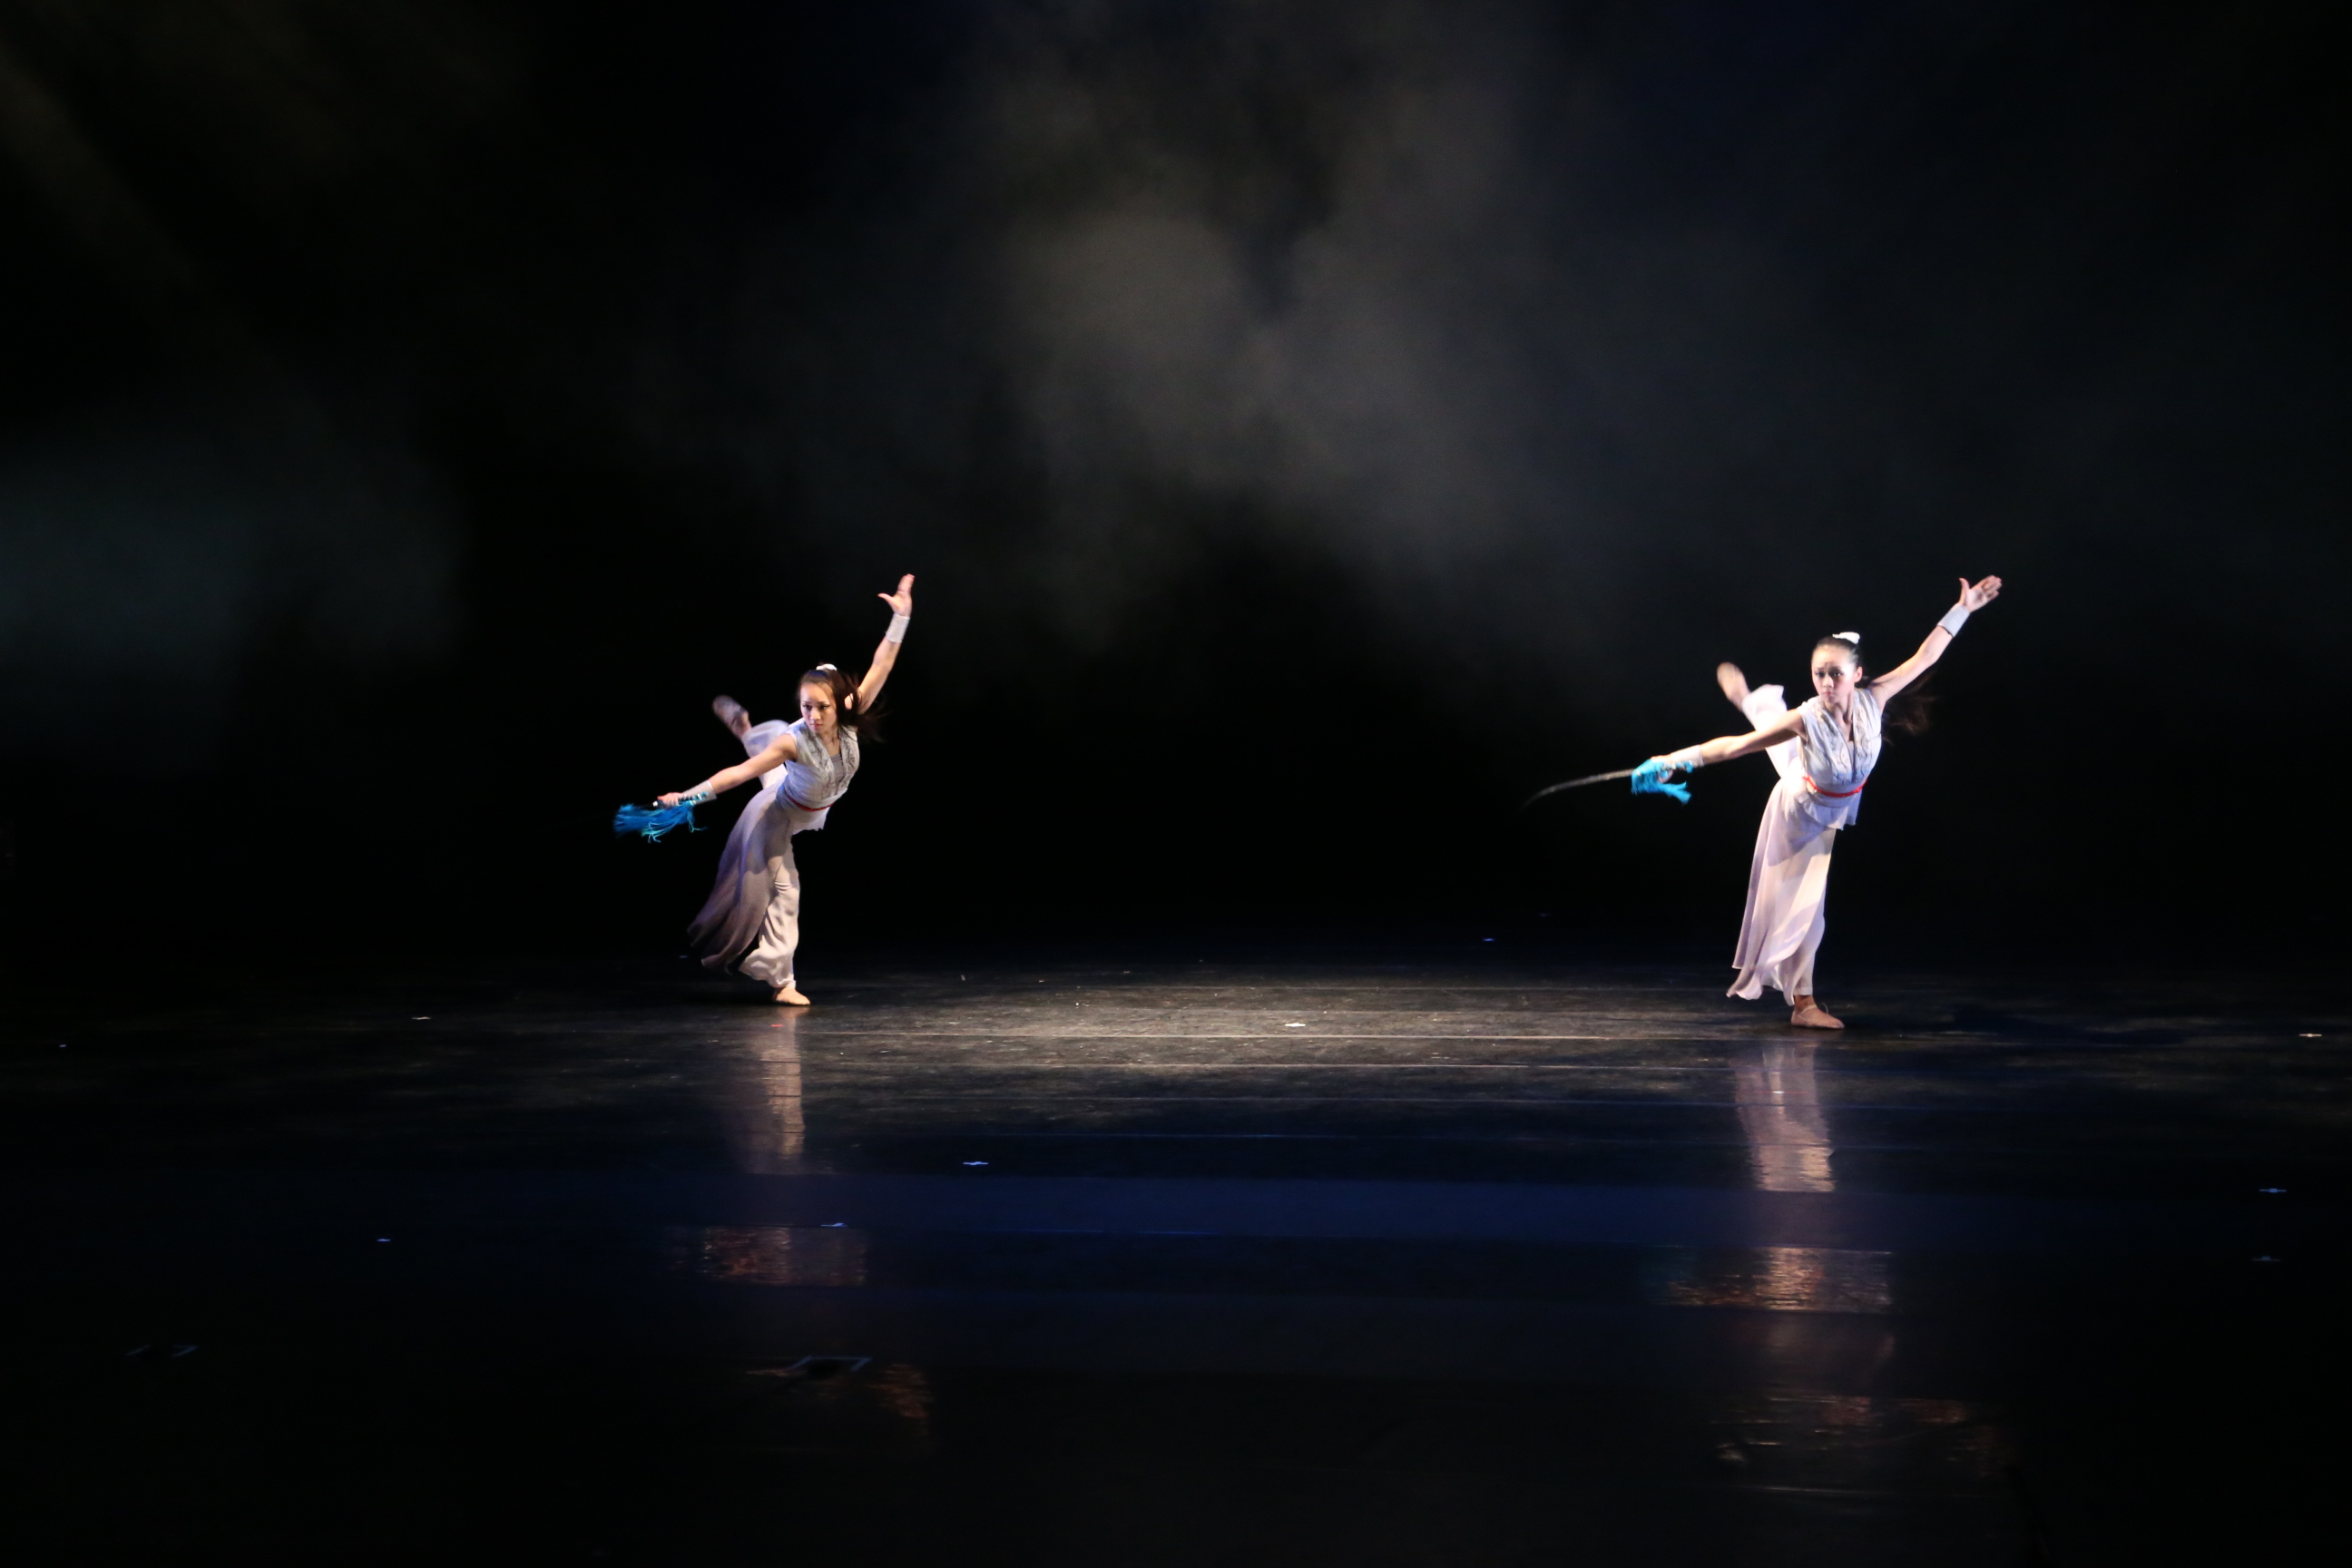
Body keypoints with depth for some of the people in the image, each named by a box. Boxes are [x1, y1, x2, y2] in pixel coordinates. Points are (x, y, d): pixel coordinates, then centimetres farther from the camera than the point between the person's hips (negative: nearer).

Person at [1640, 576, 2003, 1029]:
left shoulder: (1871, 700, -29)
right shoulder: (1807, 719, -39)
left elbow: (1923, 658, -19)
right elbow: (1734, 746, -35)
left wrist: (1962, 609, -20)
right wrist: (1677, 760, -40)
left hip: (1832, 814, 6)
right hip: (1801, 811, -5)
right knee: (1803, 903, 0)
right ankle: (1803, 1003, 12)